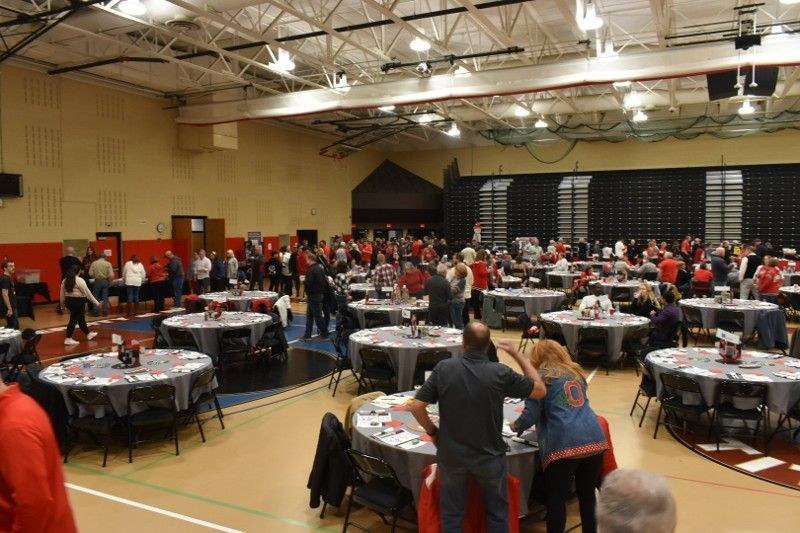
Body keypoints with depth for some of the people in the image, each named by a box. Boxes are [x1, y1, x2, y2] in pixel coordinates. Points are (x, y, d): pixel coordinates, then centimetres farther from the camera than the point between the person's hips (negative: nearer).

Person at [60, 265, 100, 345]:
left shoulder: (65, 280, 8)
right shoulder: (79, 280, -13)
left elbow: (62, 294, 12)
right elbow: (87, 293, -13)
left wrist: (62, 305, 21)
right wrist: (96, 302, -8)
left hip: (68, 301, 8)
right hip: (78, 302, -8)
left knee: (81, 318, 19)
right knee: (74, 320, -2)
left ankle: (88, 334, 31)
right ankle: (68, 339, 0)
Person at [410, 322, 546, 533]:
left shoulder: (444, 368, -15)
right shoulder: (501, 373, -16)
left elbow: (416, 406, -14)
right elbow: (540, 390, -2)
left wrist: (432, 431, 4)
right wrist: (517, 354, 3)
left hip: (451, 454, 1)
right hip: (490, 456, 0)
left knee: (452, 515, 18)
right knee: (497, 515, 20)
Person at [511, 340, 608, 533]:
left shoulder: (541, 376, 3)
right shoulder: (576, 372, 22)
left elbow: (531, 415, 0)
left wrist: (515, 426, 20)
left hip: (564, 444, -6)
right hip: (594, 440, 6)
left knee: (556, 499, 7)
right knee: (587, 495, 17)